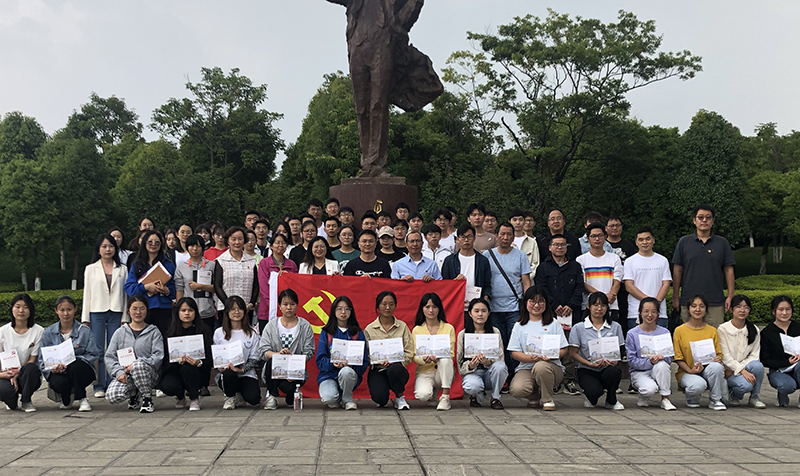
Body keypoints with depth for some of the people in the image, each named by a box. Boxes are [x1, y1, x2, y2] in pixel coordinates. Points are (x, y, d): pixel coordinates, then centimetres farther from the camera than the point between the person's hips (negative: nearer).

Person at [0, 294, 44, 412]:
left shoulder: (38, 331, -5)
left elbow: (32, 359, -6)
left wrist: (16, 375, -18)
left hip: (27, 377, -1)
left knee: (31, 368, -36)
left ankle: (26, 401, -9)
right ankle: (12, 401, 7)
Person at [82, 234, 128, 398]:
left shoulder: (122, 269, 11)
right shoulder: (90, 269, 11)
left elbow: (125, 293, 9)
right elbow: (86, 294, 8)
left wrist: (125, 318, 2)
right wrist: (85, 318, 2)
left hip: (116, 313, 0)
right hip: (97, 312, 0)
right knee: (98, 351, -2)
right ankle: (99, 386, 4)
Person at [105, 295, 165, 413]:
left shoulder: (154, 332, 8)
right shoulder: (120, 332, 14)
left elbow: (158, 357, -4)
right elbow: (109, 357, 8)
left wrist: (135, 365, -17)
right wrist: (119, 371, -11)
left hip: (148, 374, -2)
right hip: (124, 375, 2)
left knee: (138, 365, -37)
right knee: (111, 397, -26)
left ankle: (147, 399, -15)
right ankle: (134, 395, 10)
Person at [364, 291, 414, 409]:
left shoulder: (402, 326, 6)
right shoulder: (369, 329, 5)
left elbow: (409, 353, 0)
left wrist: (395, 360, -18)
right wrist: (378, 361, -18)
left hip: (397, 369, 0)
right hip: (377, 370, 0)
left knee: (395, 369, -37)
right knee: (380, 398, -29)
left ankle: (400, 397, -7)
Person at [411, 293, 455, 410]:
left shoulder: (448, 328, 1)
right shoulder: (417, 330, 3)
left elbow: (451, 354, -5)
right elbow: (414, 356, -1)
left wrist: (437, 358, -28)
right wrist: (424, 359, -25)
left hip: (443, 371, 0)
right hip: (424, 371, 0)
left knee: (446, 359, -34)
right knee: (422, 395, -30)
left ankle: (445, 397, -23)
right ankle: (432, 391, 8)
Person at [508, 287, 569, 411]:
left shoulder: (553, 323, 9)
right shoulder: (519, 325, 10)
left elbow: (564, 349, 4)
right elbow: (514, 353, 3)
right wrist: (529, 358, -17)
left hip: (551, 365, -1)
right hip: (526, 367, 1)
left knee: (540, 367, -38)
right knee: (516, 390, -31)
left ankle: (547, 400, -10)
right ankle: (534, 396, 7)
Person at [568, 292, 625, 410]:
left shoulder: (615, 327, 10)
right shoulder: (578, 328, 1)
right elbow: (573, 353, -2)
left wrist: (615, 360, -16)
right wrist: (591, 364, -16)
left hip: (608, 369, 2)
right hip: (587, 370, -2)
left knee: (614, 371, -35)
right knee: (595, 391, -34)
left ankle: (611, 401, -3)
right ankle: (591, 399, 9)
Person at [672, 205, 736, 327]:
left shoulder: (722, 243, 9)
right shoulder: (684, 242, 7)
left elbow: (728, 270, 8)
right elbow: (677, 271, 6)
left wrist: (730, 296, 0)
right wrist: (675, 297, 2)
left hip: (715, 303, 0)